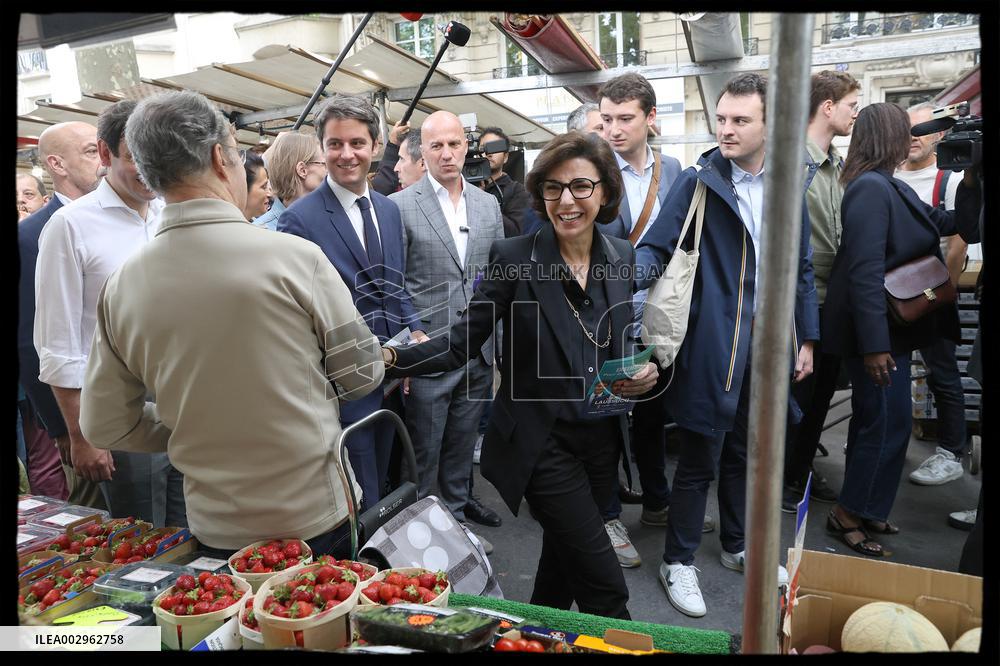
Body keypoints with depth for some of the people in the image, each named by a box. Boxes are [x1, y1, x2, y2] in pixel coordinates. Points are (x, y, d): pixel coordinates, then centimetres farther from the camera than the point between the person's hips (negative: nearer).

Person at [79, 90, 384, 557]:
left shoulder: (121, 285, -7)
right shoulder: (294, 256, -19)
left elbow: (104, 426, 3)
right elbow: (362, 374, -9)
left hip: (215, 531, 4)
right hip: (318, 518, -3)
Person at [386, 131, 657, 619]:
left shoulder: (621, 257, 2)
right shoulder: (513, 258, -13)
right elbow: (463, 342, -13)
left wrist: (642, 370, -7)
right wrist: (393, 358, -28)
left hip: (602, 440, 5)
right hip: (543, 445, -5)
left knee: (562, 564, 23)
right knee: (606, 588, -1)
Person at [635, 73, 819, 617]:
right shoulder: (698, 181, -6)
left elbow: (801, 269, 13)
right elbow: (656, 247, -10)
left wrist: (807, 339, 11)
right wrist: (626, 274, -31)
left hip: (769, 342, 5)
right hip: (713, 343, -5)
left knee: (745, 451, 20)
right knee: (700, 457, 4)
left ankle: (738, 547, 41)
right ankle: (678, 561, 24)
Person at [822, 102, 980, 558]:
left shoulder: (890, 187, 12)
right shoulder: (871, 188, -18)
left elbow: (954, 225, 21)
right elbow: (865, 272, -25)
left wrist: (970, 183, 5)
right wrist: (874, 345, -27)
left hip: (890, 327, 10)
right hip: (878, 331, -10)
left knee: (874, 421, 17)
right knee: (888, 424, -1)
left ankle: (862, 509, 31)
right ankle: (849, 514, 14)